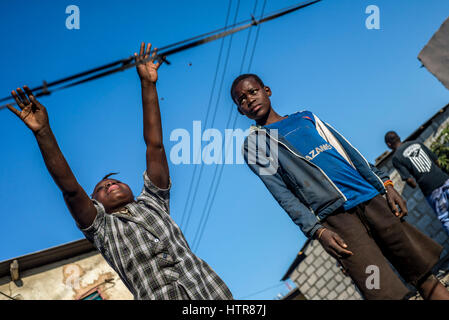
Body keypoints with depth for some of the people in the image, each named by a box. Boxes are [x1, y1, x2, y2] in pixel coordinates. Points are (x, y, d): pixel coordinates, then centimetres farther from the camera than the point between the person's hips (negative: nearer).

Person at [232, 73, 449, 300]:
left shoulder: (305, 117, 24)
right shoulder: (254, 145, 9)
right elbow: (282, 195, -2)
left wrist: (384, 184, 12)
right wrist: (317, 231, -15)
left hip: (369, 198, 5)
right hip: (334, 215, -5)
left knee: (426, 276, 1)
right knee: (388, 293, -14)